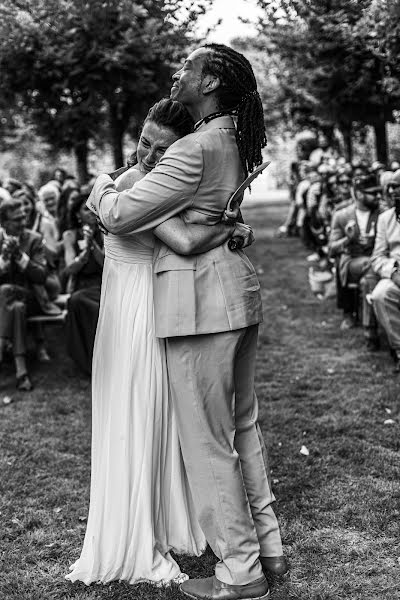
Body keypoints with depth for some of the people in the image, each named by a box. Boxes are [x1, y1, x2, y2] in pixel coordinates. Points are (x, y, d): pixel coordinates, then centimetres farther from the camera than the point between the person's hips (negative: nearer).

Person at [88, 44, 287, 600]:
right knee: (243, 424, 18)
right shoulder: (233, 142, 13)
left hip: (201, 298, -10)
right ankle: (268, 545, 29)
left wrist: (101, 186, 7)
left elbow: (119, 215, -14)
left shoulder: (195, 150, -16)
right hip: (239, 288, 10)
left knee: (207, 440, 0)